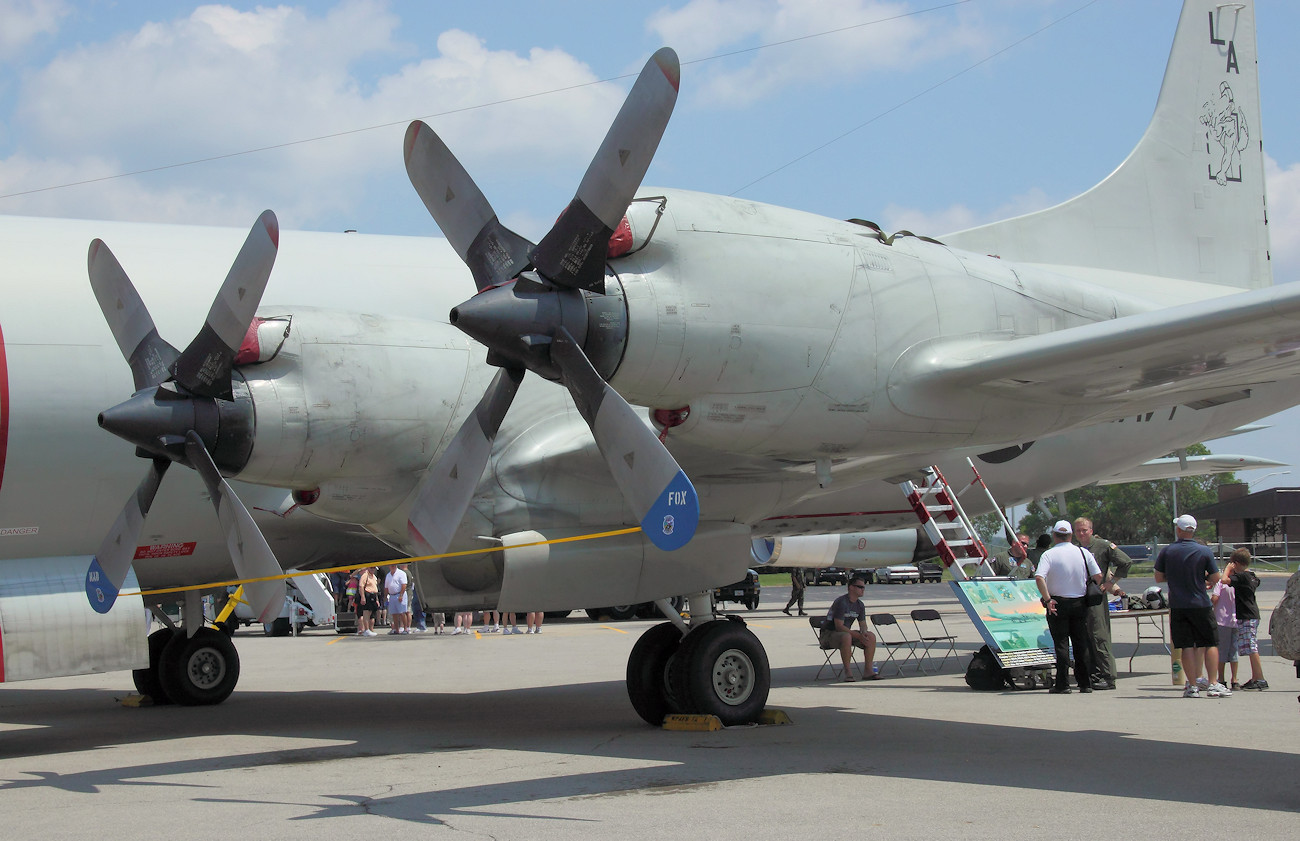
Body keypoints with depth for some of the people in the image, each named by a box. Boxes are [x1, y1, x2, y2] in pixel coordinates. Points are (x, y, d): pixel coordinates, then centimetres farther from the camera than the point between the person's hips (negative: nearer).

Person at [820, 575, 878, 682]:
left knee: (871, 636, -10)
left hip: (847, 632, 8)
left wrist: (864, 633, -18)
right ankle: (848, 672, -32)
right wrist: (858, 636, -29)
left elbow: (862, 624, 8)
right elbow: (839, 626, -26)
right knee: (846, 637, -40)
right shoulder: (841, 602, -21)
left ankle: (868, 670, -10)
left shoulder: (860, 605, 7)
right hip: (829, 634, -8)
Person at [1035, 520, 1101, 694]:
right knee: (1082, 643, 11)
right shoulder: (1083, 552, -1)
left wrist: (1047, 599, -17)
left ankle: (1062, 685, 0)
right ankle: (1085, 683, 13)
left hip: (1057, 603, -3)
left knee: (1061, 644, 2)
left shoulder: (1049, 554, -9)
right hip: (1080, 603, 3)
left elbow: (1039, 577, -23)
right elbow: (1098, 576, -4)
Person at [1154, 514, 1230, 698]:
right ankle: (1213, 685, 0)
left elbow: (1158, 578, 5)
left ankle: (1192, 686, 1)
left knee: (1187, 646, 4)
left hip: (1177, 605, 1)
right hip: (1200, 604, -1)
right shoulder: (1204, 551, -5)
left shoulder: (1166, 551, -2)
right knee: (1210, 643, 7)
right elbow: (1215, 578, -2)